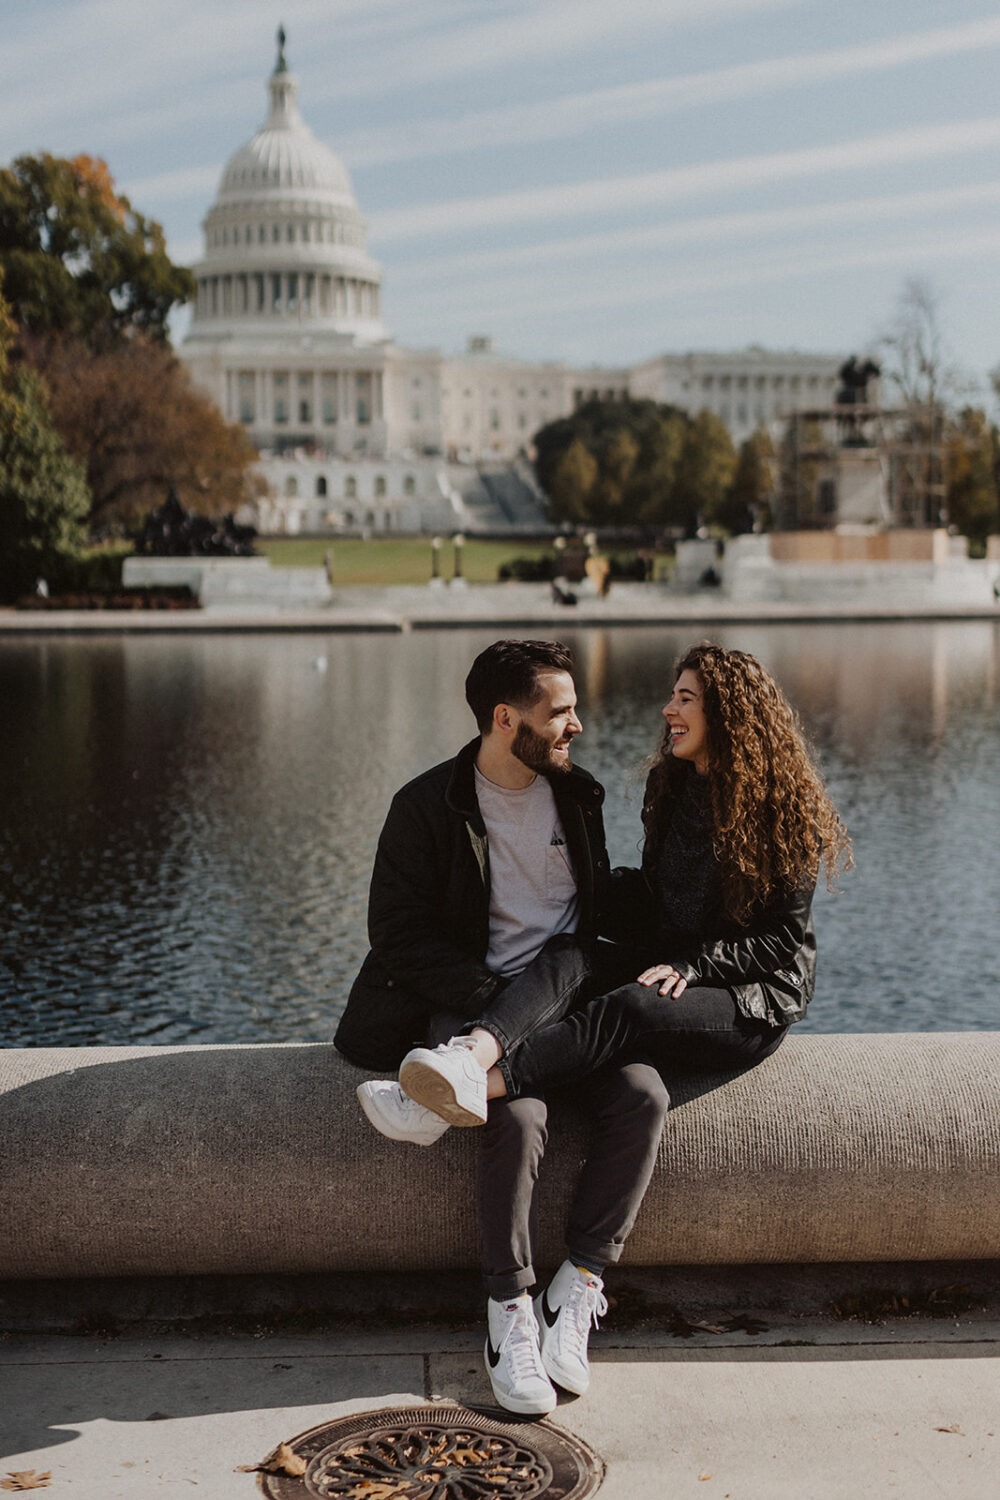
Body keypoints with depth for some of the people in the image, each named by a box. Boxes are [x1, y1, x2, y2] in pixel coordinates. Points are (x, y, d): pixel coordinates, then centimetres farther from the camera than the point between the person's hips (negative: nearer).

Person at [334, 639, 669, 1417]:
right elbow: (400, 935, -6)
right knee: (519, 1115, -33)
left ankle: (576, 1295, -22)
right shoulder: (427, 806, -4)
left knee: (643, 1097, -26)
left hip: (572, 999, 4)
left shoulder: (577, 793, 10)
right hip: (474, 1004, -3)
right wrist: (496, 999, -16)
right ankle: (511, 1315, -19)